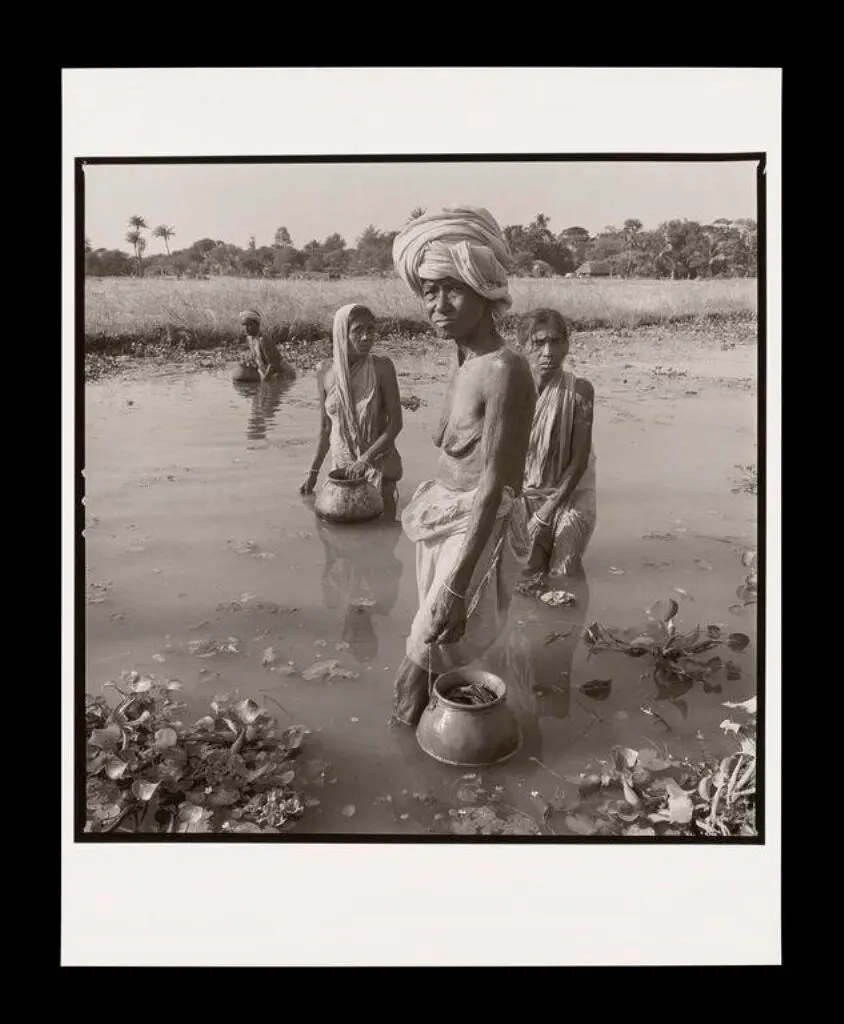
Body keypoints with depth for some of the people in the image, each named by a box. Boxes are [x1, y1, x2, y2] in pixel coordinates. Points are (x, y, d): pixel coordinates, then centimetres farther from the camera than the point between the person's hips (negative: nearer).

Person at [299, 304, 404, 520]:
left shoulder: (382, 367, -12)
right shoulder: (326, 371, -5)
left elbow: (395, 423, -12)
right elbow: (325, 428, 5)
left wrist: (367, 458, -23)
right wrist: (314, 472, 7)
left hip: (379, 464, -2)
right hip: (342, 465, 3)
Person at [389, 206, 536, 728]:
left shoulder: (504, 370, -22)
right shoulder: (468, 363, 5)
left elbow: (494, 487, -25)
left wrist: (458, 585, -26)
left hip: (477, 528, -8)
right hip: (444, 516, 8)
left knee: (423, 659, 0)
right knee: (438, 653, 19)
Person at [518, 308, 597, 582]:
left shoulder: (578, 391, -14)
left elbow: (579, 461, -13)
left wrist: (544, 516, -17)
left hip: (569, 495, -1)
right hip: (522, 496, 1)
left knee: (562, 575, -2)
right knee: (518, 578, 1)